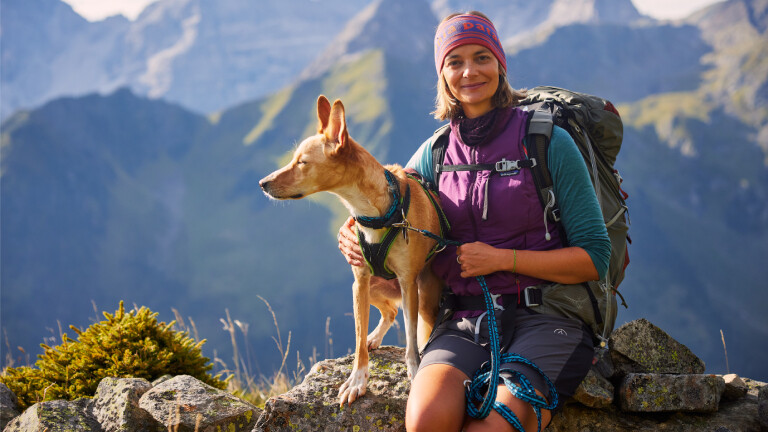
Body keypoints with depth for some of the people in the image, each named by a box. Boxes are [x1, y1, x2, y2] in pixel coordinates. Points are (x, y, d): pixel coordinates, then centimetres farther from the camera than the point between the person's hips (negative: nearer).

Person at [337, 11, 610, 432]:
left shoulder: (549, 142, 1)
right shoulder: (435, 153, 13)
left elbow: (594, 258, -1)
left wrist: (502, 258, -8)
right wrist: (354, 238, 1)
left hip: (545, 319, -2)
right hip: (465, 323, 3)